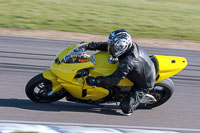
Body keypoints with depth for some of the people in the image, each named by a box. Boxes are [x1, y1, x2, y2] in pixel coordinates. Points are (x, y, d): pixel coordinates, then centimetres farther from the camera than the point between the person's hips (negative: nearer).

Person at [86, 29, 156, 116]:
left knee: (126, 108, -10)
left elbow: (114, 80, -34)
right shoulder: (129, 46, -15)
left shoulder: (127, 62, -39)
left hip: (144, 84, -8)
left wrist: (95, 81, -31)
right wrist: (89, 45, -11)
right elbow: (106, 45, -5)